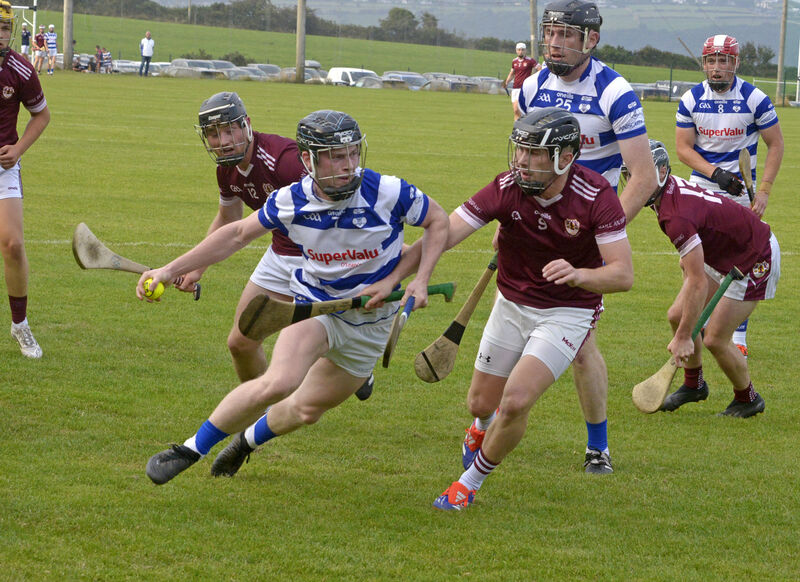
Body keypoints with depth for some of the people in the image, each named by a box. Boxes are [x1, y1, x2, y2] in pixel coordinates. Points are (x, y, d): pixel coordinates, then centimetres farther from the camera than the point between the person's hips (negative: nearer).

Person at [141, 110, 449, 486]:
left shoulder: (388, 193, -22)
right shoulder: (292, 201, -17)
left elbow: (438, 221, -3)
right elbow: (238, 234, -1)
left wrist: (420, 280, -14)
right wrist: (170, 270, -4)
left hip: (369, 323, 1)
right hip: (314, 304, -1)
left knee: (307, 410, 11)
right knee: (279, 382, -29)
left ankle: (248, 439, 45)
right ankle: (190, 450, -14)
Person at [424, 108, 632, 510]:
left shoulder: (595, 195, -23)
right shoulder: (507, 188, -19)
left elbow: (623, 274, -23)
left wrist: (578, 275, -43)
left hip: (568, 312, -3)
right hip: (512, 306, 3)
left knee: (515, 401, -20)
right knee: (481, 402, 11)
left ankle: (472, 480, 5)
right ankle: (485, 432, 51)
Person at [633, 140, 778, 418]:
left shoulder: (677, 217, -35)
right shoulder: (671, 186, -7)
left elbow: (698, 283, -34)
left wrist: (684, 337, -29)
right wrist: (688, 258, 24)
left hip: (756, 261, -10)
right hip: (721, 255, 10)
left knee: (715, 339, -9)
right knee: (677, 316, 8)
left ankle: (748, 399, 15)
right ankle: (694, 384, 28)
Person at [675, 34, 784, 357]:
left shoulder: (754, 99, -10)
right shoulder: (691, 100, -4)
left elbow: (776, 145, -2)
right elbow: (683, 148, -2)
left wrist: (763, 190, -11)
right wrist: (715, 173, -18)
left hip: (740, 191, -2)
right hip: (701, 187, 2)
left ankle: (738, 336, 1)